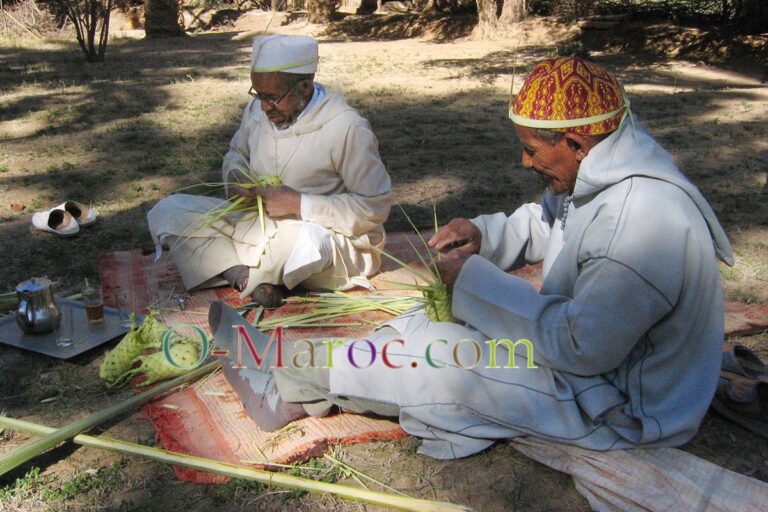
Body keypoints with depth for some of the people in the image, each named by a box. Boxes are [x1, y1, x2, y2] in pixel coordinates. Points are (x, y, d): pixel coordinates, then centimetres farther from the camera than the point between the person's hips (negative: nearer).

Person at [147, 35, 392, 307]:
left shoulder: (347, 128, -18)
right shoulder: (257, 110, 1)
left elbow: (376, 206, -18)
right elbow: (236, 152, 21)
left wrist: (300, 204, -22)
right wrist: (235, 176, -5)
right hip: (260, 224, 6)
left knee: (309, 240, -43)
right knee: (167, 211, -8)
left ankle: (241, 274, -12)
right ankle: (248, 277, -24)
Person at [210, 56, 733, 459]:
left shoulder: (645, 220, -33)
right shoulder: (600, 175, -2)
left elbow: (585, 347, -33)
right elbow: (543, 224, 15)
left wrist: (477, 281, -25)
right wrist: (483, 233, -6)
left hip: (622, 408, -9)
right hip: (586, 343, 9)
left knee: (435, 355, -15)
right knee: (435, 320, 3)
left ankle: (291, 377, 3)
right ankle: (295, 381, 6)